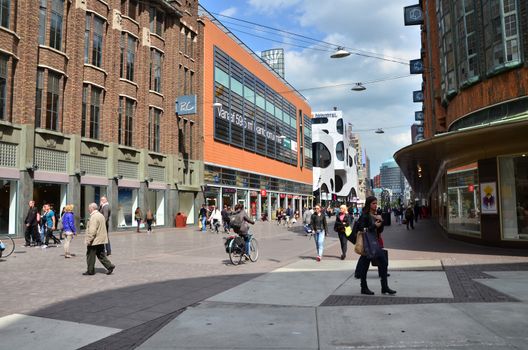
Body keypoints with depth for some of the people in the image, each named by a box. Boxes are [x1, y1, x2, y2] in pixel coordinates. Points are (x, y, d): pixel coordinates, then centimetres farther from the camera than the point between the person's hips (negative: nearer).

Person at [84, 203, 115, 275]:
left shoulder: (94, 217, -18)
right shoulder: (101, 215, 14)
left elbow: (92, 230, -25)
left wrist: (89, 240, -23)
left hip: (94, 241, -9)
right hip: (101, 240, 9)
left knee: (90, 256, 4)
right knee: (101, 255, 13)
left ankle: (90, 271, 12)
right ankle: (109, 266, 3)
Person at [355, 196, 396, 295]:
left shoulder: (376, 215, 13)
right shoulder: (365, 215, -10)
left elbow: (380, 230, 14)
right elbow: (361, 228, -19)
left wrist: (381, 222, -4)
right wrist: (374, 226, -17)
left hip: (375, 242, 8)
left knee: (383, 262, 3)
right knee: (365, 265, 0)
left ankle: (385, 287, 11)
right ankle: (364, 288, 12)